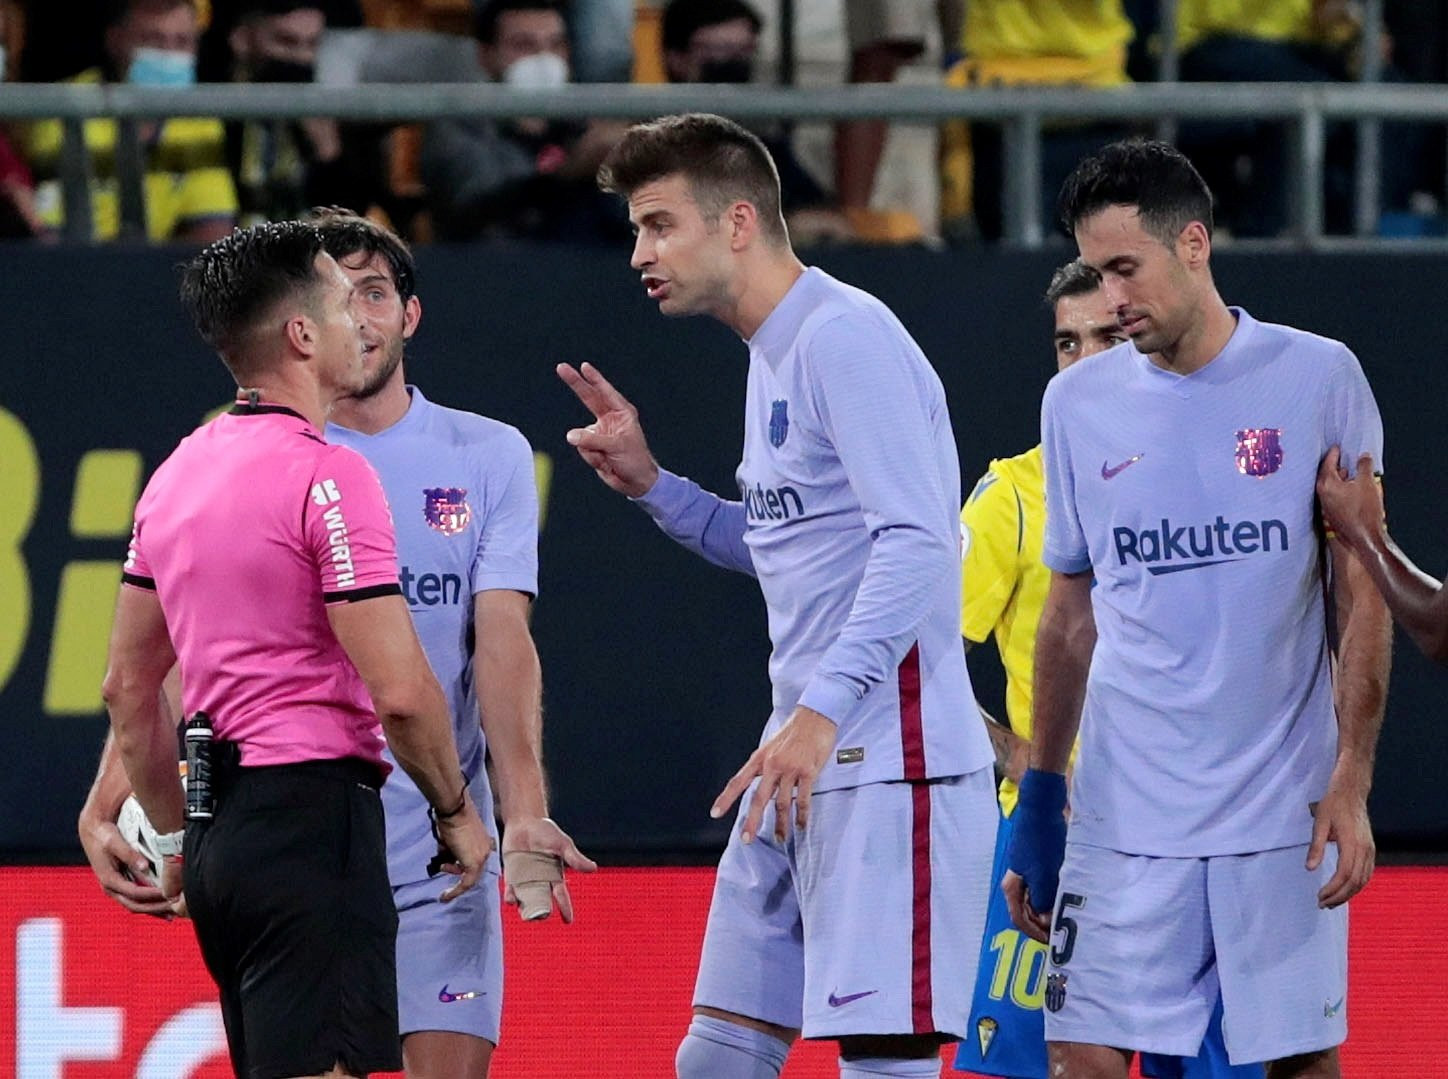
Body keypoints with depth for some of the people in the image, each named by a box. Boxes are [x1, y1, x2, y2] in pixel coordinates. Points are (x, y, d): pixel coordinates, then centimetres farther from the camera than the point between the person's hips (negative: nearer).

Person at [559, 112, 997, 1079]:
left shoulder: (847, 338, -13)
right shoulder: (774, 356, 18)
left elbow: (917, 543, -22)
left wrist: (823, 709, -29)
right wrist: (649, 484, 14)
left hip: (887, 769, -10)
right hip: (802, 766, 10)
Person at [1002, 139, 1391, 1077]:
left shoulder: (1317, 378, -2)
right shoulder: (1079, 402, 6)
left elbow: (1363, 598, 1)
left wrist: (1351, 785, -7)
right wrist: (1038, 806, 11)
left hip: (1285, 817, -2)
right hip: (1124, 815, 2)